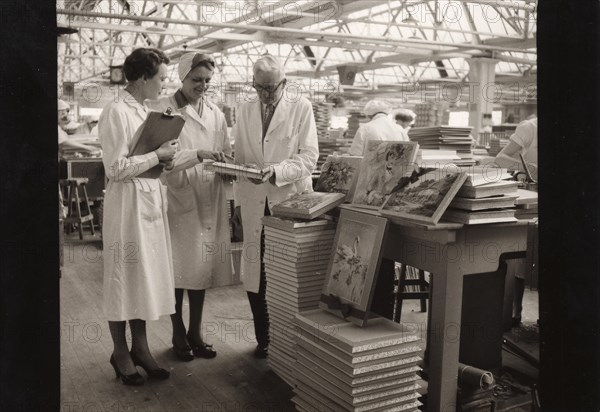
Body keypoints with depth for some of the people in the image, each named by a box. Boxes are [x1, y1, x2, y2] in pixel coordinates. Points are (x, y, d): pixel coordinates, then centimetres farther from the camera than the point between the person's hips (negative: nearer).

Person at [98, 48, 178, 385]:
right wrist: (158, 156, -14)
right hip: (129, 203, -8)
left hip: (152, 202, 8)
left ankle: (140, 347, 27)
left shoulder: (144, 111, 12)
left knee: (147, 276, 14)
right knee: (124, 279, 4)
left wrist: (165, 156, 3)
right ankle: (120, 352, 20)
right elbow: (117, 168, -20)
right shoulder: (117, 113, -14)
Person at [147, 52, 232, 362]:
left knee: (202, 267, 10)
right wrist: (198, 155, -23)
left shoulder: (215, 114, 10)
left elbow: (225, 155, 15)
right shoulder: (160, 111, -6)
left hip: (208, 202, 5)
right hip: (176, 198, -4)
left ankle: (195, 333, 24)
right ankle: (178, 335, 21)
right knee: (177, 270, 3)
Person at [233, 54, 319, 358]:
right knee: (255, 276, 5)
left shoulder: (301, 108, 1)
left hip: (290, 200, -3)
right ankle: (263, 340, 19)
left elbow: (309, 157, -6)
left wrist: (276, 171, -21)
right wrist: (239, 201, 11)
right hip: (255, 204, 3)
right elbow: (239, 158, 17)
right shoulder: (244, 111, 13)